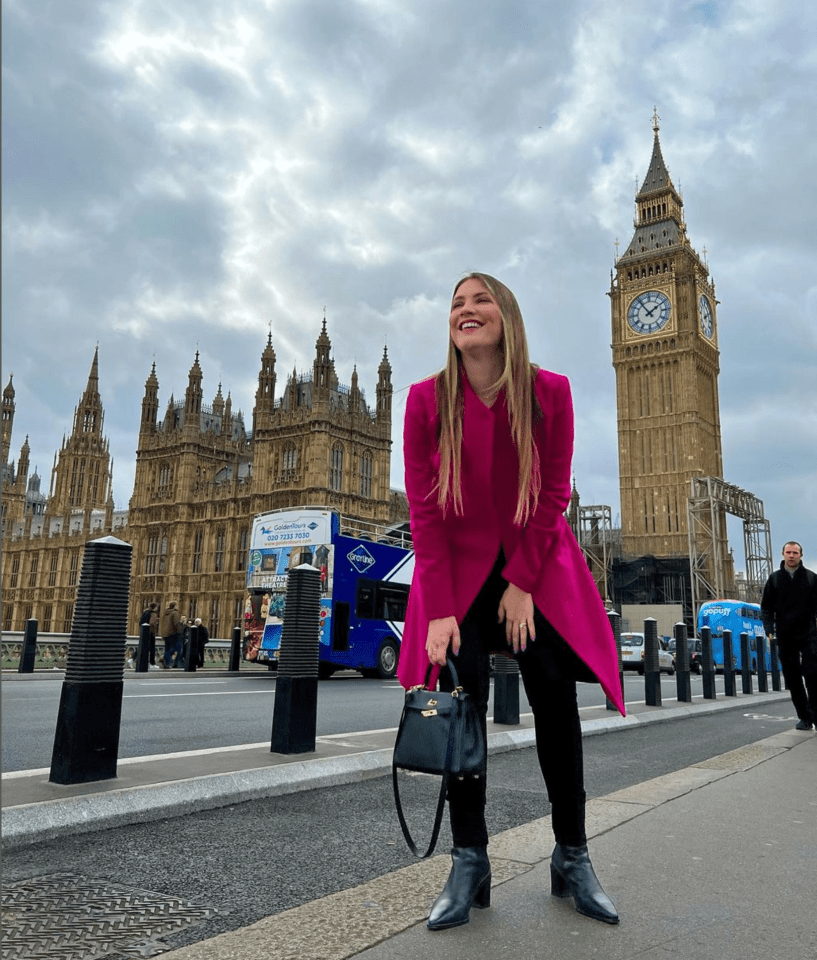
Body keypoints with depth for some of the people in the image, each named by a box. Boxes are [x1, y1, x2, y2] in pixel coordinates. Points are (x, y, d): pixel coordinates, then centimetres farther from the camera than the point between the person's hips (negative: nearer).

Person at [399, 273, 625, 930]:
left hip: (537, 566, 1)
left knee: (556, 699, 0)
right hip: (460, 567, 0)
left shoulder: (550, 393, -8)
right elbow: (425, 511, -10)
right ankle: (470, 864, 6)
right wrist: (440, 609, -17)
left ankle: (572, 859, 16)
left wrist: (524, 583, -10)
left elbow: (553, 495, -5)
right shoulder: (427, 400, -9)